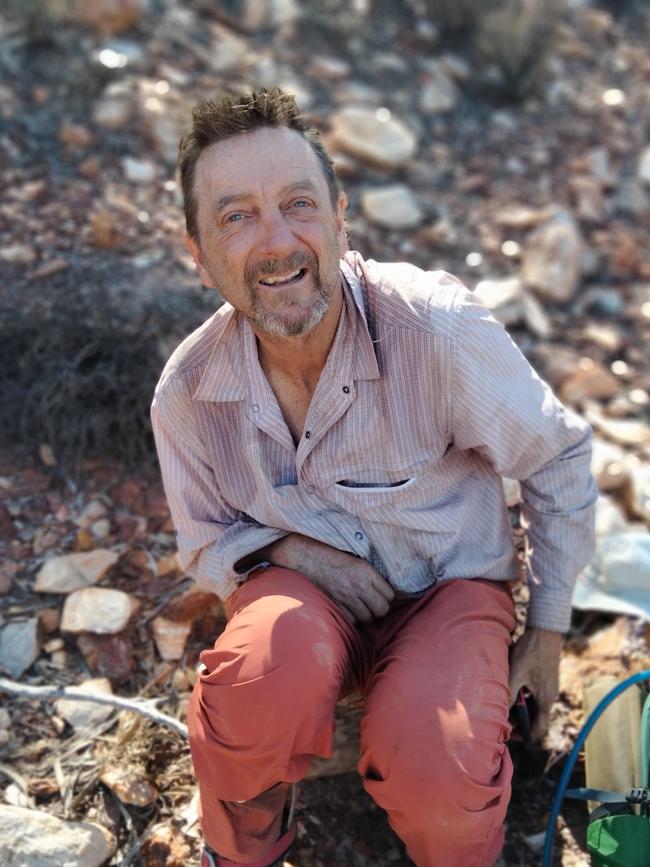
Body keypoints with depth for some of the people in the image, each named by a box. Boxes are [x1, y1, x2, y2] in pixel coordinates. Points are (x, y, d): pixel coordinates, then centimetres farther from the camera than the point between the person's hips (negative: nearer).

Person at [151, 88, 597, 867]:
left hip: (446, 587, -1)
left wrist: (548, 629, 0)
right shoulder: (187, 394, -14)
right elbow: (206, 540, 5)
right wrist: (287, 547, -18)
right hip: (307, 596, 2)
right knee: (271, 664, -35)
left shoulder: (437, 329, -24)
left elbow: (557, 455, -7)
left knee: (437, 776, -31)